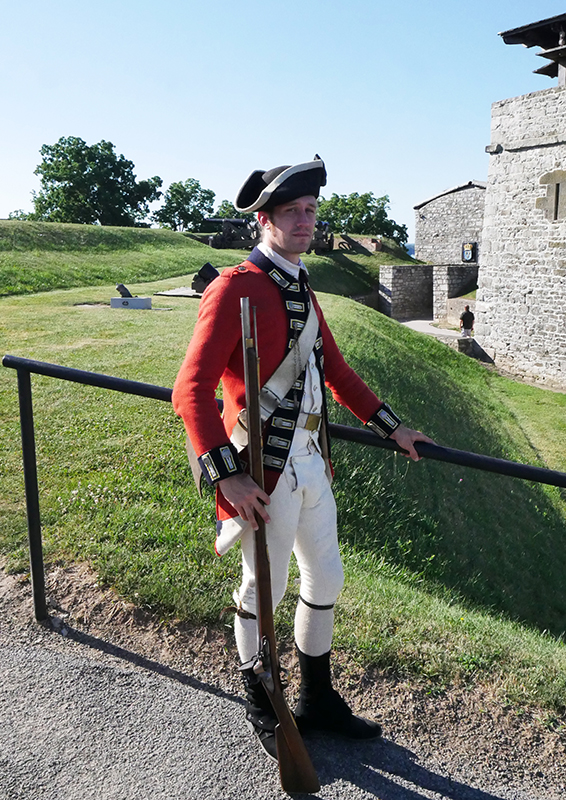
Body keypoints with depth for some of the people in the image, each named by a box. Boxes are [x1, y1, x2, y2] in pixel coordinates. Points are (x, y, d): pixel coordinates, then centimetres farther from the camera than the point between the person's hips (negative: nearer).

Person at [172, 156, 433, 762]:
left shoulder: (301, 288, 12)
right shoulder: (235, 288, -15)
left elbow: (335, 370, 19)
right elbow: (191, 391, -21)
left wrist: (390, 426, 18)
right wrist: (226, 474, -27)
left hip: (311, 461, 9)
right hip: (267, 470, -8)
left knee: (326, 578, 18)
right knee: (264, 591, 9)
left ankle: (317, 700, 39)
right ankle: (261, 709, 35)